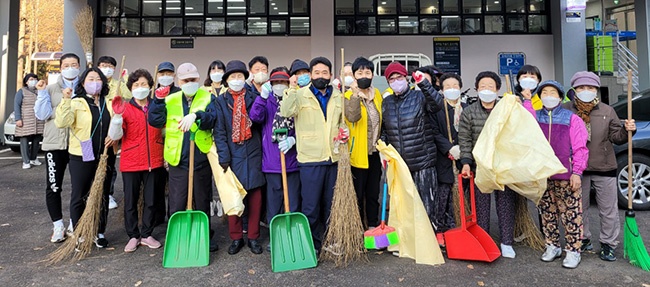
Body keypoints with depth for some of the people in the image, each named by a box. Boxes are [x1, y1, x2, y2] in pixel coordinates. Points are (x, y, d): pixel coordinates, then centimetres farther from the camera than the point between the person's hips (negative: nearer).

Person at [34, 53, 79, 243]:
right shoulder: (51, 88, 8)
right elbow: (42, 115, -1)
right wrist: (42, 93, -7)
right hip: (55, 143, 1)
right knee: (53, 187, 1)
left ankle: (74, 224, 23)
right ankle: (58, 226, 14)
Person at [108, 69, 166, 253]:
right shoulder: (125, 108, -2)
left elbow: (164, 131, 16)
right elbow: (115, 136, -10)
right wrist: (117, 115, -24)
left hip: (154, 162, 2)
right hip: (131, 163, -2)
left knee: (151, 201, 10)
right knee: (130, 202, 7)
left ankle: (146, 235, 24)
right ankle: (133, 236, 22)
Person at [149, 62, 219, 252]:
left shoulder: (208, 98, 1)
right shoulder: (170, 100, 8)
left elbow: (212, 119, -19)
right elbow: (155, 121, -2)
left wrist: (196, 116, -37)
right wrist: (158, 100, -10)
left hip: (202, 159, -1)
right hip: (178, 160, 1)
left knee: (203, 202, 13)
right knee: (177, 204, 6)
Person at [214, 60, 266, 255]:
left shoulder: (253, 98, 7)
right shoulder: (221, 101, 4)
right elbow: (219, 132, -1)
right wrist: (223, 157, -9)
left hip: (253, 154, 1)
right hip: (232, 155, 0)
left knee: (255, 197, 4)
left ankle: (254, 237, 17)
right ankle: (236, 238, 18)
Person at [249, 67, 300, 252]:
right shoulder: (267, 103, 6)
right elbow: (255, 117, -14)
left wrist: (293, 140, -13)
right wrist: (262, 96, -25)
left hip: (292, 159, 0)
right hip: (271, 161, 0)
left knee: (293, 202, 6)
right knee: (274, 200, 9)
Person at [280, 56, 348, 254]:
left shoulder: (338, 97, 11)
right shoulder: (301, 95, -5)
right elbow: (285, 113, -22)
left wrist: (344, 131, 5)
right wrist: (292, 89, -29)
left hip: (333, 158, 5)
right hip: (310, 158, -4)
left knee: (330, 205, 16)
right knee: (311, 206, 2)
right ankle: (311, 245, 19)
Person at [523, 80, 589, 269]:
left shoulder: (572, 119, 1)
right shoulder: (536, 117, 10)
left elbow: (580, 148, -2)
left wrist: (577, 172, -9)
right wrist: (527, 101, -13)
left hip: (566, 175, -3)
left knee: (571, 214, 0)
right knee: (547, 214, 12)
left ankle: (573, 251, 12)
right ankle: (552, 246, 26)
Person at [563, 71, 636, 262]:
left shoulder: (607, 111, 3)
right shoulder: (566, 110, -3)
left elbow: (616, 137, 4)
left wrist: (626, 130, -14)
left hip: (604, 167, 1)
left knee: (608, 209, 7)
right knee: (579, 207, 12)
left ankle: (608, 243, 21)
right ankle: (583, 239, 28)